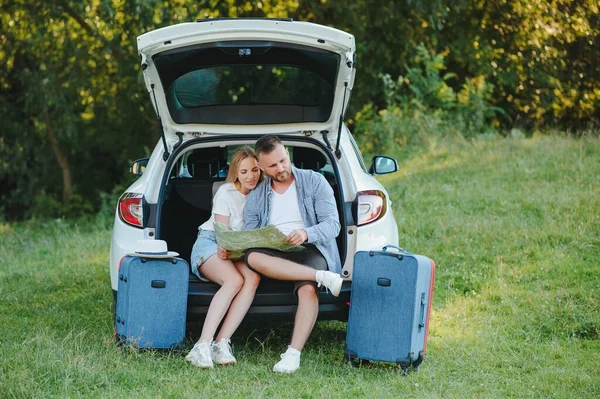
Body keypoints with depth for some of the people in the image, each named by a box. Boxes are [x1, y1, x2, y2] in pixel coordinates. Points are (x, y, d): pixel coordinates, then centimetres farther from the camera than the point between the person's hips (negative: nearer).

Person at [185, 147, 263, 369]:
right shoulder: (226, 192, -7)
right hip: (210, 244, -4)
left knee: (253, 278, -32)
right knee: (234, 280, -35)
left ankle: (222, 344, -37)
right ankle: (203, 346, -42)